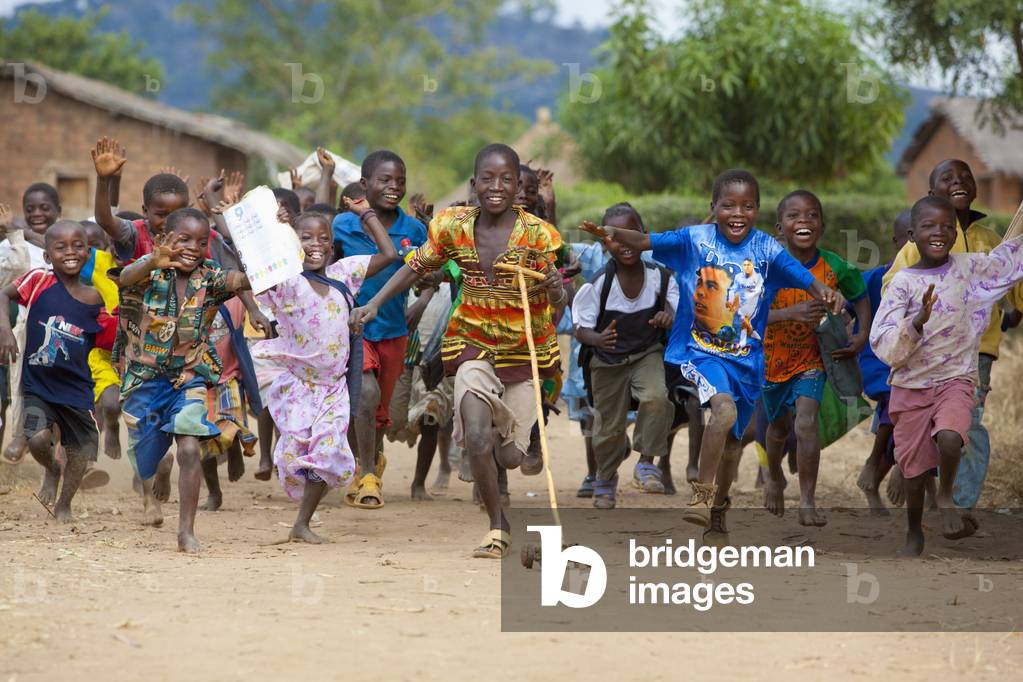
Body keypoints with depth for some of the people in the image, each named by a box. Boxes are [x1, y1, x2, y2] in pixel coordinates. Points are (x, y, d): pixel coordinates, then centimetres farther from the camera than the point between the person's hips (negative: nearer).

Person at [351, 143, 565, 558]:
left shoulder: (535, 234, -14)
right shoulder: (455, 227, -6)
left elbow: (555, 307, -13)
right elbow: (416, 267, 7)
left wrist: (556, 291, -36)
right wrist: (373, 304, -3)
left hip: (523, 348, -1)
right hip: (473, 344, 1)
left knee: (509, 457, 3)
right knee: (476, 437, -20)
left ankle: (514, 441, 43)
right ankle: (498, 527, 1)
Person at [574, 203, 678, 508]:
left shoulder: (660, 278, -17)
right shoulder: (598, 284, -22)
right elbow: (581, 329, -15)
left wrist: (670, 319, -35)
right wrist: (598, 339, -38)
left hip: (648, 354, 0)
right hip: (607, 360, 0)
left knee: (656, 397, -29)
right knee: (610, 426, 11)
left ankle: (646, 463, -9)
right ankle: (605, 478, 42)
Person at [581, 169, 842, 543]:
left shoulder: (766, 249, -5)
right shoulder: (696, 239, -8)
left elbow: (802, 277, -17)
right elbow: (646, 241, -16)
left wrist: (825, 293, -38)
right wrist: (612, 234, -35)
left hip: (746, 358, 3)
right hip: (699, 351, -3)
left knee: (732, 436, 15)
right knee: (724, 408, -29)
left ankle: (718, 512, 36)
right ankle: (701, 493, -16)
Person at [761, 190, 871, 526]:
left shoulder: (835, 268, -17)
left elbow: (860, 297, 3)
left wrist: (862, 335, -10)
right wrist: (792, 313, -45)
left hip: (812, 357, -1)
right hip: (772, 357, 1)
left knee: (806, 423, -20)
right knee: (779, 426, 21)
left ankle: (808, 503, -12)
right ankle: (774, 479, 51)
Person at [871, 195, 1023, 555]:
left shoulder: (969, 268, -3)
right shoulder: (903, 282, -9)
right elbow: (885, 346, -15)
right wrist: (919, 320, -31)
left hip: (955, 380, 0)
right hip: (910, 387, 0)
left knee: (950, 438, -29)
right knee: (914, 467, 10)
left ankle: (946, 497, 0)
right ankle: (914, 532, 34)